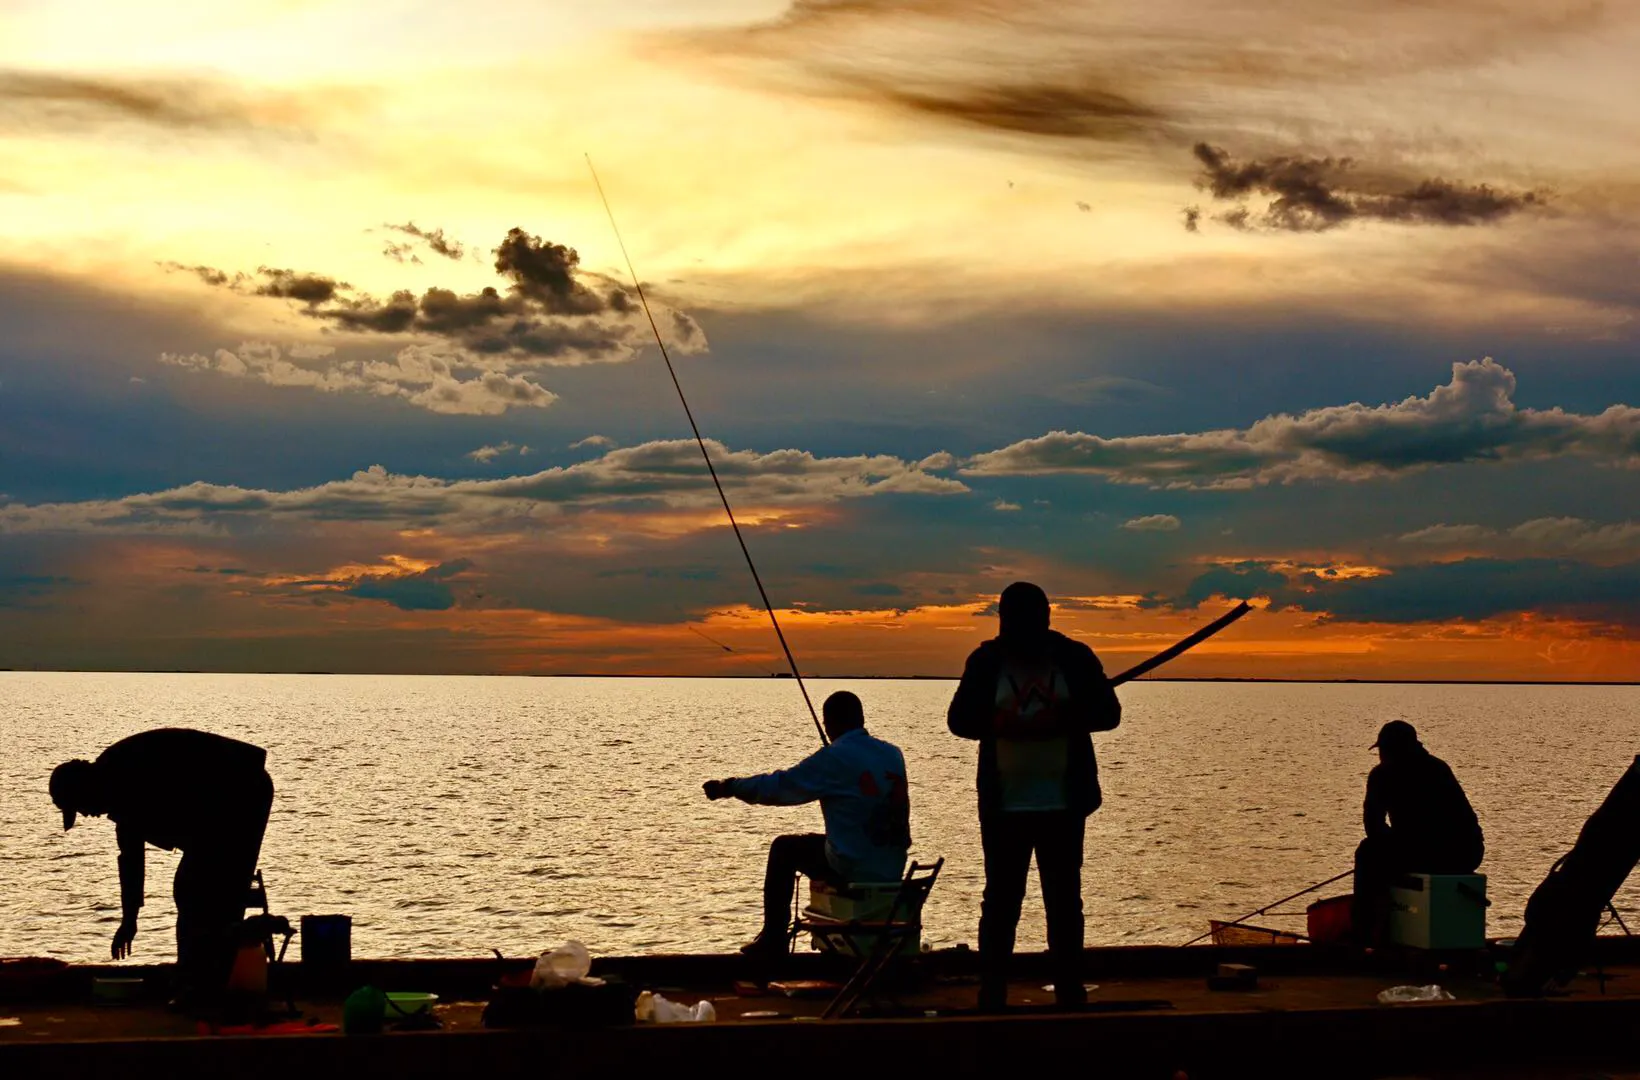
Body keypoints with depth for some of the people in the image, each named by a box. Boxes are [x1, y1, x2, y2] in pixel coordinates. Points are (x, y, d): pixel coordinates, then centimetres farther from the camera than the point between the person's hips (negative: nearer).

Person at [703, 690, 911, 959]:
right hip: (893, 871, 6)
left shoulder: (834, 757, -13)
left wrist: (728, 788, 5)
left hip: (852, 868, -6)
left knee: (784, 848, 17)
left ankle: (773, 939, 19)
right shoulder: (893, 754, 6)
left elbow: (779, 787, -8)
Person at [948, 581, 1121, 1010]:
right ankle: (992, 997, 8)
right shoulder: (986, 661, 2)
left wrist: (1063, 718, -20)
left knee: (1065, 900, 8)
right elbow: (959, 719, -2)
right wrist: (1002, 724, -21)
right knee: (1000, 900, 3)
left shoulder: (1075, 658, 3)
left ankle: (1070, 992, 16)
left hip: (1063, 803, 1)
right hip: (1004, 804, -1)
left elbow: (1108, 712, -2)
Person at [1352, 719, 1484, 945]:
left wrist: (1391, 840, 23)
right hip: (1467, 856, 6)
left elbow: (1374, 826, 4)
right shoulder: (1440, 767, 24)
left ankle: (1363, 932, 19)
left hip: (1424, 854, -6)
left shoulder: (1383, 774, 5)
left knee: (1369, 852, 19)